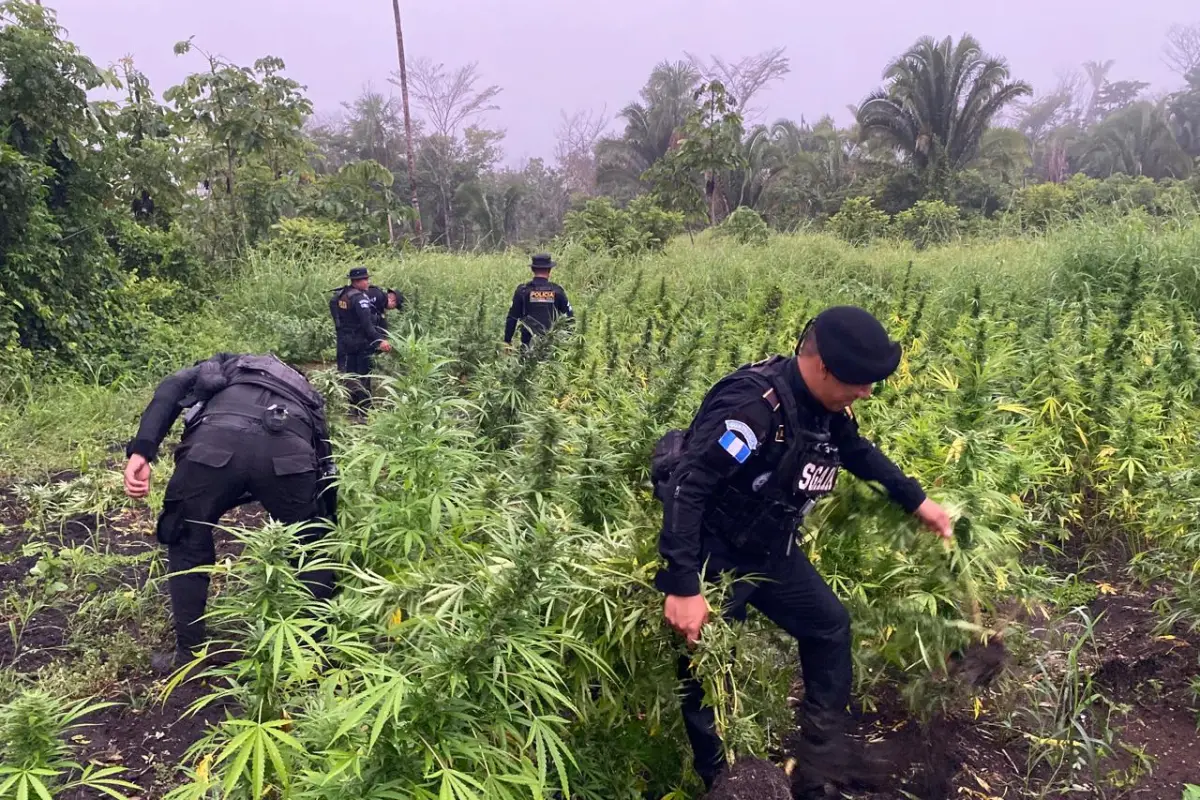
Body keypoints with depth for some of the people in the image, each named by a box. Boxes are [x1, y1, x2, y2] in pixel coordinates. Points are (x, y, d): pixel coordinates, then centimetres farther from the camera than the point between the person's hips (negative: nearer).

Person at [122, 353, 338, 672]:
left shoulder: (215, 369, 41)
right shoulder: (304, 396, 43)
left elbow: (171, 389, 15)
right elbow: (327, 473, 42)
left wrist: (141, 451, 3)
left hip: (216, 441, -1)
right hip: (290, 451, 1)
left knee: (187, 545, 26)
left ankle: (189, 655, 32)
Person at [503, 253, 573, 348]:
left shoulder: (522, 290, -4)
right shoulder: (557, 290, -1)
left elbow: (512, 318, -2)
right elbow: (570, 317, 3)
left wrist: (507, 341, 6)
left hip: (529, 343, -1)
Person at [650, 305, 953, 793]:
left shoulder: (824, 405, -5)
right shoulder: (753, 406, -34)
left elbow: (858, 452, 17)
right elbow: (685, 487, -36)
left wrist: (917, 501, 20)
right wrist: (682, 587, -37)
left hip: (768, 550, 9)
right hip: (711, 556, -9)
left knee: (830, 626, 19)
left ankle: (828, 754, 36)